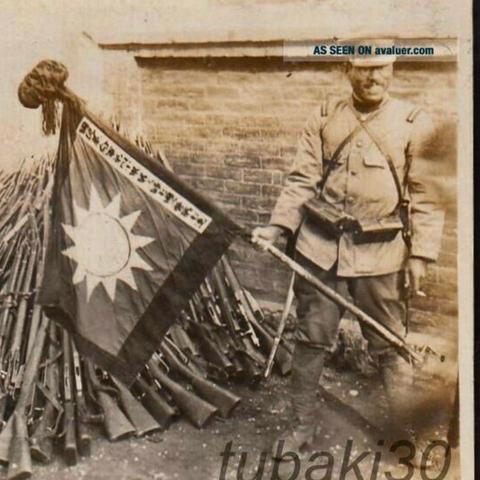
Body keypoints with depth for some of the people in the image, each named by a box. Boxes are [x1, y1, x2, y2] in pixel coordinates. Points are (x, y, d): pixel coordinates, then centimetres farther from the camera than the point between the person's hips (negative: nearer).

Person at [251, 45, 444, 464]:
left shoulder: (415, 124, 0)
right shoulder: (324, 118, 6)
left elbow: (425, 196, -1)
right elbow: (302, 180, 5)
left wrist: (421, 254, -6)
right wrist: (277, 226, -7)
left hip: (380, 254, -2)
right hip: (321, 247, 3)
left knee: (390, 346, 6)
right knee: (311, 340, 11)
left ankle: (407, 432, 21)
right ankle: (303, 426, 26)